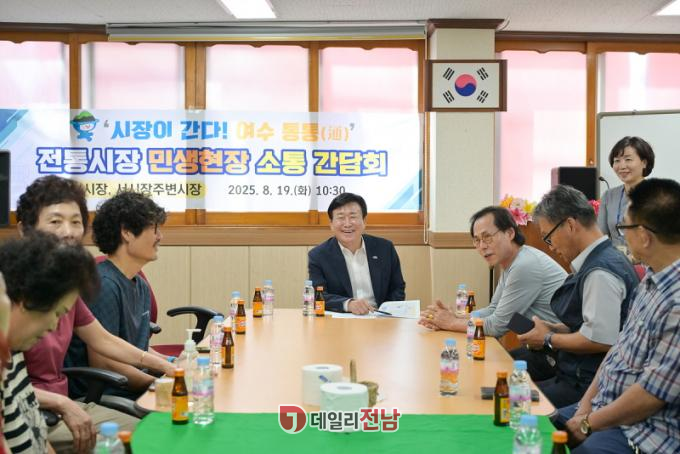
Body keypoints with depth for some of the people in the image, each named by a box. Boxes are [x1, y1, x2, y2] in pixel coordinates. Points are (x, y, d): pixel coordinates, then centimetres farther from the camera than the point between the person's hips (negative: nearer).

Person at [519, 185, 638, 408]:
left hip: (589, 388, -10)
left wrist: (548, 339, -9)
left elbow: (600, 340, -24)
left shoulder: (601, 272, -19)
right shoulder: (593, 263, 13)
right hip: (576, 376, 10)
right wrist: (552, 329, 9)